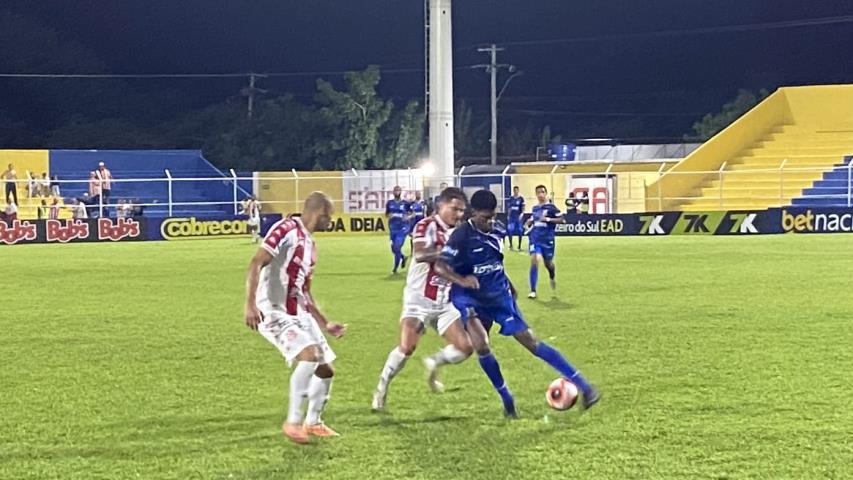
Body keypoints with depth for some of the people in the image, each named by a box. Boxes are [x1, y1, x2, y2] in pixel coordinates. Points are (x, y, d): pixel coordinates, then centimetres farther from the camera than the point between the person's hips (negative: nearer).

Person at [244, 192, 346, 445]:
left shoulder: (309, 244, 18)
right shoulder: (287, 230, -11)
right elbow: (256, 264, -20)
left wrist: (324, 324, 26)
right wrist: (250, 303, -31)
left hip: (299, 313, 9)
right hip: (274, 312, -9)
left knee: (325, 368, 11)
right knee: (309, 354, -28)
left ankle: (312, 422, 31)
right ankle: (293, 421, -19)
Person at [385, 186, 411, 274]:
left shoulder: (405, 203, -3)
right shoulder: (390, 203, 5)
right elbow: (386, 215, 15)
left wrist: (408, 217, -12)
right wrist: (389, 215, -8)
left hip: (402, 228, -4)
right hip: (393, 228, 4)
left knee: (397, 247, -13)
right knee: (393, 248, 8)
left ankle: (395, 269, 0)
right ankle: (403, 258, 40)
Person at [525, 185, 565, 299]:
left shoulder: (551, 207, -5)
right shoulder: (535, 208, 11)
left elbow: (561, 220, -11)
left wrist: (548, 219, -20)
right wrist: (530, 222, 5)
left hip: (547, 239, -3)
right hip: (535, 238, 3)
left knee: (548, 263, 9)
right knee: (534, 260, -14)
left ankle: (553, 277, 48)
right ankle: (533, 291, -11)